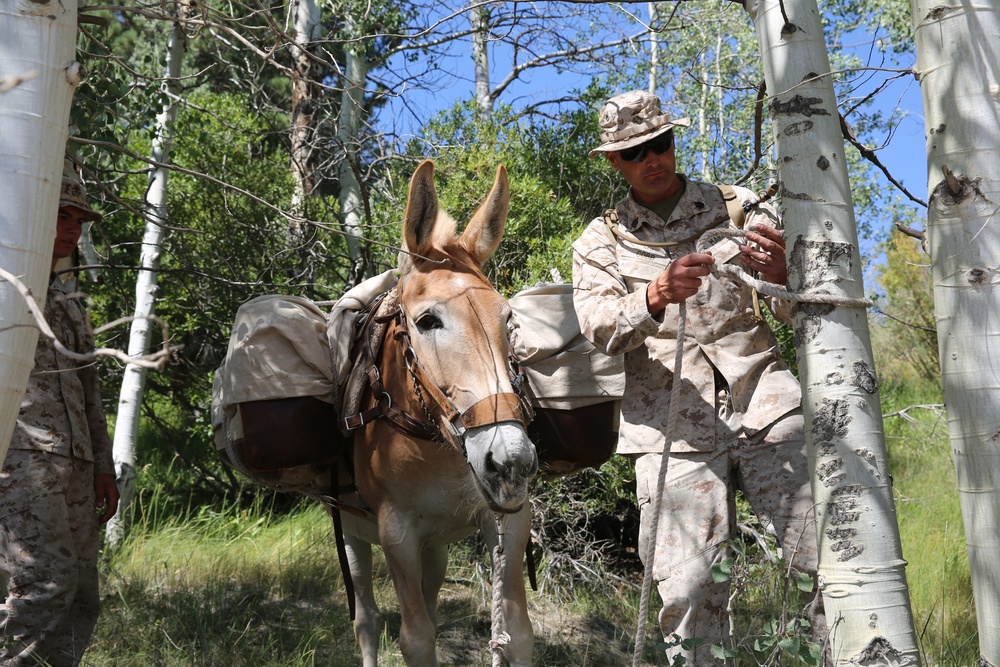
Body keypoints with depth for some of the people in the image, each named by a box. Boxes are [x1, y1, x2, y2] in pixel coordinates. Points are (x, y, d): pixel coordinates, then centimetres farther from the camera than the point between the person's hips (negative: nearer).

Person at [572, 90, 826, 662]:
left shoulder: (740, 207, 13)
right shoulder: (602, 242, 13)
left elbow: (799, 313, 6)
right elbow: (596, 326, -5)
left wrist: (781, 276, -18)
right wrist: (653, 298, -26)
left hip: (763, 406, 1)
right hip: (674, 427, 0)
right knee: (689, 592, -5)